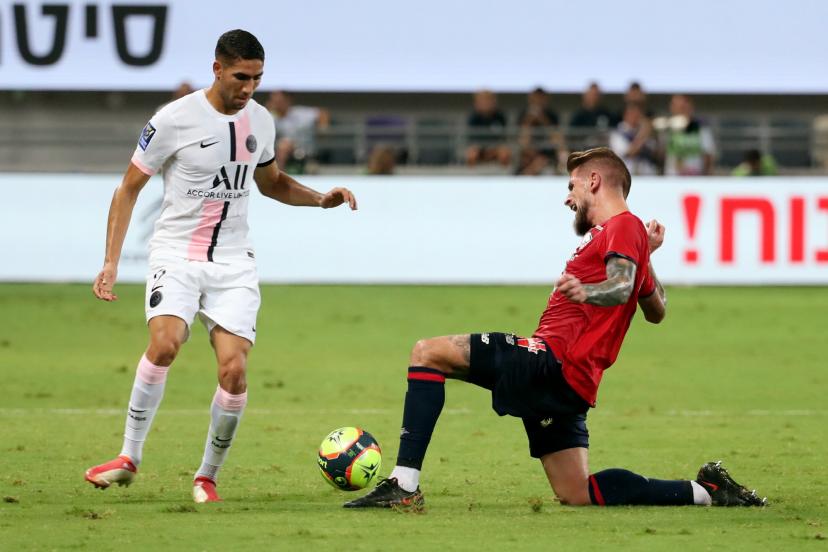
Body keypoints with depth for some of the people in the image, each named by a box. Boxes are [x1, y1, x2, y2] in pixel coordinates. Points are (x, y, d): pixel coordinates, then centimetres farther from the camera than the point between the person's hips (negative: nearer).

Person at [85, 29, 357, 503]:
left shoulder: (261, 121, 6)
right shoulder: (175, 120, -10)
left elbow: (271, 182, 25)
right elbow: (129, 188, -1)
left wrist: (321, 199, 7)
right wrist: (111, 262, -6)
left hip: (234, 262, 4)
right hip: (177, 255, -4)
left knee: (235, 370, -12)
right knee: (165, 343, -29)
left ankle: (208, 477, 6)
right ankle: (130, 458, -14)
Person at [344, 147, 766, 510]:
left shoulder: (625, 226, -3)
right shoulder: (624, 231, 26)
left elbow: (622, 286, -25)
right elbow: (656, 311, 38)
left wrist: (587, 293, -46)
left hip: (554, 362, -10)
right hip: (566, 382, 10)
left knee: (428, 353, -13)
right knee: (577, 495, 10)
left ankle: (403, 485, -24)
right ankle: (704, 492, 9)